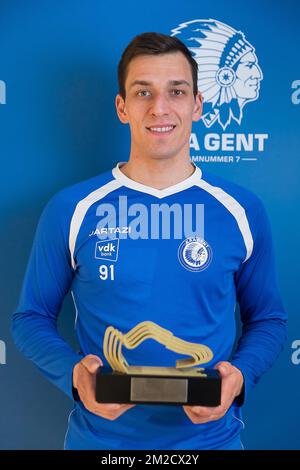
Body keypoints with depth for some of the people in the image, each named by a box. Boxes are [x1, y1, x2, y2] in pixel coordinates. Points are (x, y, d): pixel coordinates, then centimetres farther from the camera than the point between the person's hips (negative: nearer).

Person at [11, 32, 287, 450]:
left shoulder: (241, 211, -4)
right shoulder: (71, 210, -7)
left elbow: (268, 319, 5)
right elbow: (31, 317, 1)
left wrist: (239, 376, -14)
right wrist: (73, 373, -18)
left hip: (210, 434, 1)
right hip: (100, 436, 0)